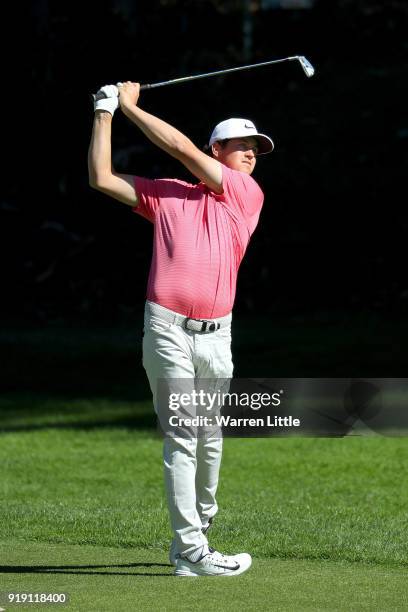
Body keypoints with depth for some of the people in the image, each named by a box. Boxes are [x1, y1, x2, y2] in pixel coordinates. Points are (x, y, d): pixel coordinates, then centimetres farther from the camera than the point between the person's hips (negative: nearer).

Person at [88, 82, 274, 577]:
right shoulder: (165, 194, 12)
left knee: (210, 441, 10)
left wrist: (132, 106, 8)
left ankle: (198, 525, 30)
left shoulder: (248, 195, 11)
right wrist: (105, 113, 9)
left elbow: (183, 150, 3)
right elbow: (102, 179, 9)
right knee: (181, 440, -6)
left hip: (216, 335, 2)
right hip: (168, 328, -2)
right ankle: (191, 553, -7)